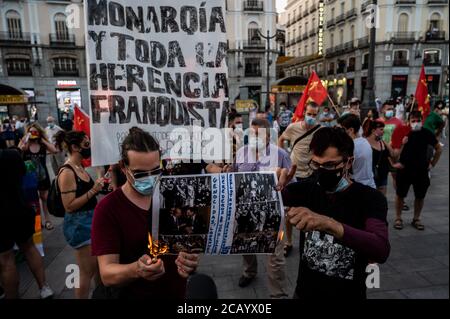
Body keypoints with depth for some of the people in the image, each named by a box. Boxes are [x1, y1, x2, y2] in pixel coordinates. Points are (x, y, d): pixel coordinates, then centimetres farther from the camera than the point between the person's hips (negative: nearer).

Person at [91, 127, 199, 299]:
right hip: (132, 294, -4)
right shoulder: (107, 209, -14)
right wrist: (136, 270, -36)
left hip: (177, 292, 4)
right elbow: (107, 274, -17)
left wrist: (189, 259, -25)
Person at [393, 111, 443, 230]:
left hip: (422, 171, 2)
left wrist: (432, 164, 6)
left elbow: (439, 149, 11)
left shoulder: (427, 133, -4)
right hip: (404, 170, -2)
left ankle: (416, 219, 27)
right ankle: (398, 218, 20)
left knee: (420, 196, 10)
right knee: (400, 195, 6)